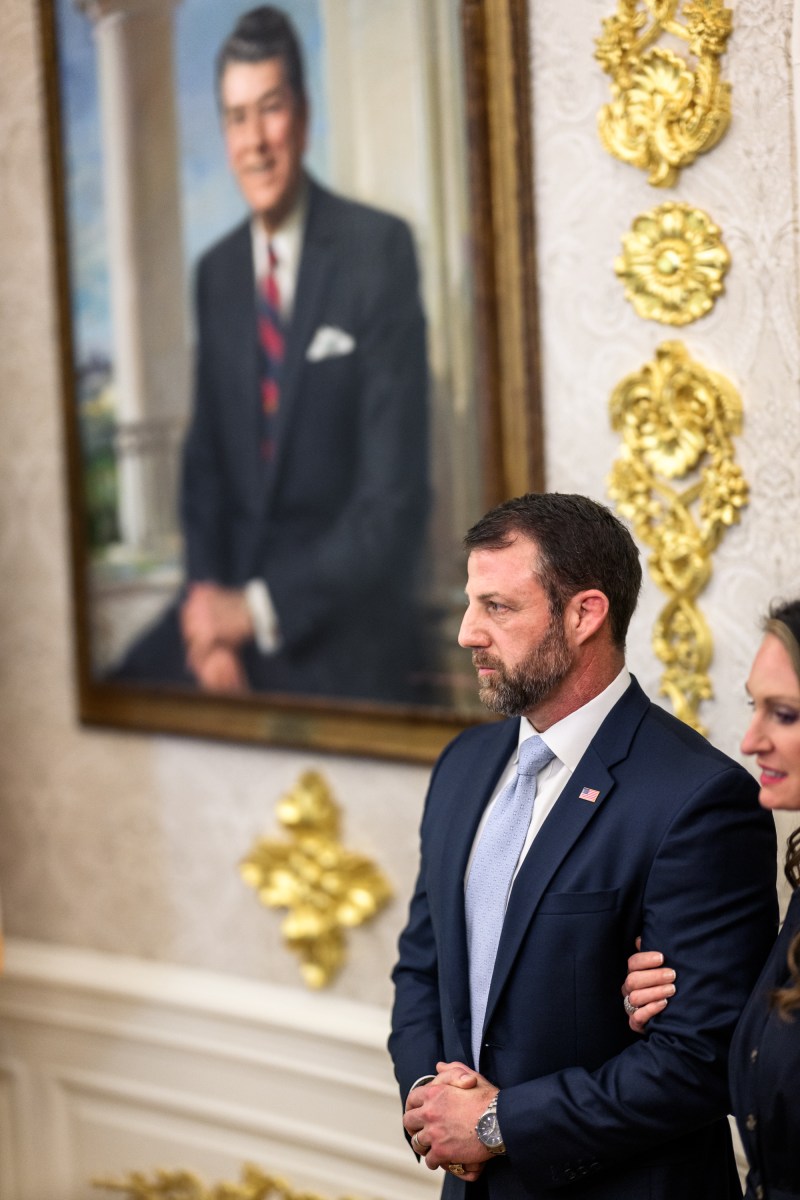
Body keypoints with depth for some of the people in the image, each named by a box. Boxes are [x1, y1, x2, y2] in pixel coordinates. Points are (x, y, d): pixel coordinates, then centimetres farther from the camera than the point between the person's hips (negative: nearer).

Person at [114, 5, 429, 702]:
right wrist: (211, 612, -4)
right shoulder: (215, 272, 10)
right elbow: (205, 461, 13)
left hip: (342, 624, -5)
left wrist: (261, 608, -16)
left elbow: (396, 492, -12)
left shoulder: (379, 249, -8)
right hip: (233, 592, 5)